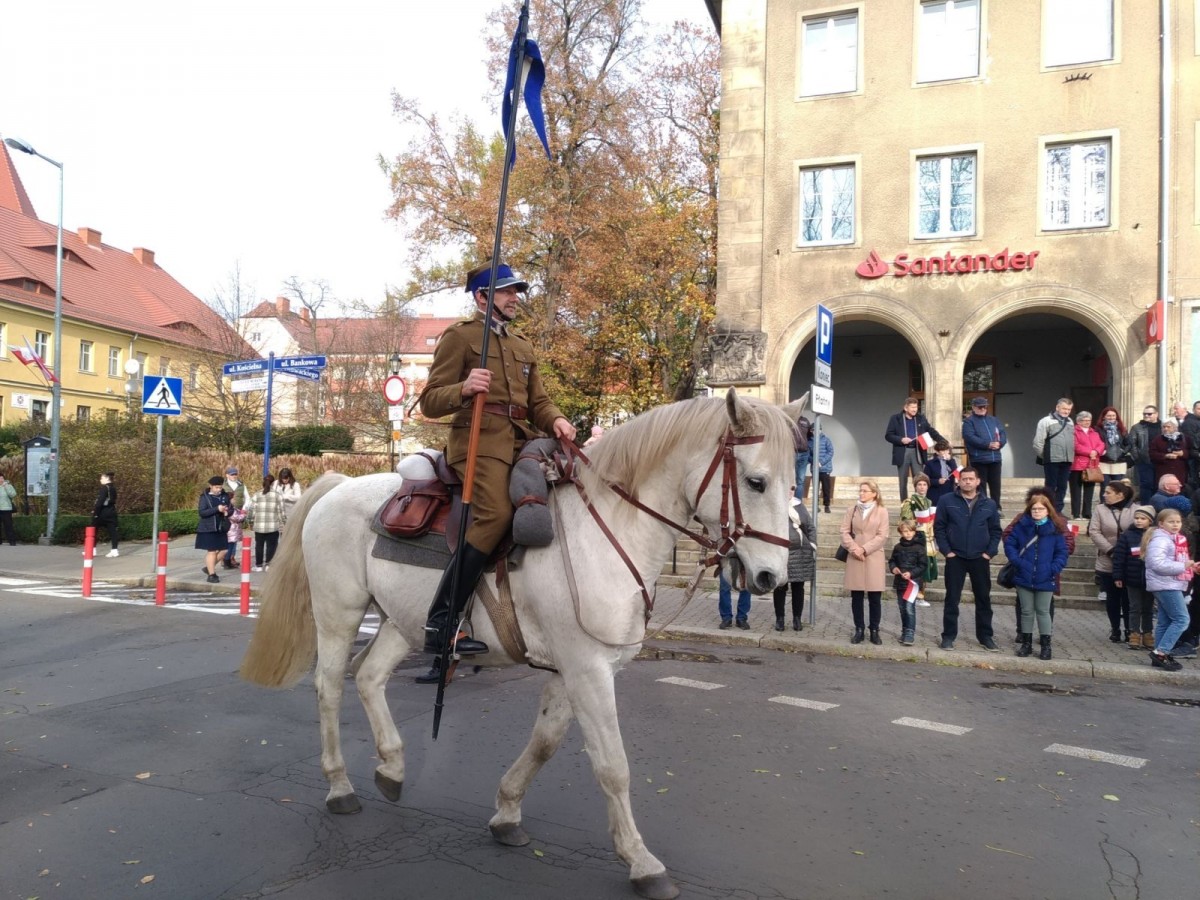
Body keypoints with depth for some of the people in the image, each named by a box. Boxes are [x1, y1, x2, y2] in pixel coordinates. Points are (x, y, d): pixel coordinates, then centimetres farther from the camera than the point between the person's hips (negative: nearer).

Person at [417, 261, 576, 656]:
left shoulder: (523, 346, 26)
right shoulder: (460, 335, 5)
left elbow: (538, 401, 22)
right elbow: (429, 401, -2)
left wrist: (555, 420, -1)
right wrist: (464, 389, -23)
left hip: (523, 439, 7)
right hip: (480, 439, -7)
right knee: (497, 513, -29)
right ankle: (439, 623, -25)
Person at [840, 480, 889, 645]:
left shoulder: (881, 511, 0)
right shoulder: (852, 510, 8)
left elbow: (882, 536, -6)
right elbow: (845, 532, 4)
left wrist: (864, 549, -13)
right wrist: (853, 548, -12)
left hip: (873, 558, -2)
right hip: (854, 558, 2)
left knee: (875, 598, 1)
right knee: (856, 597, 5)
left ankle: (874, 630, 12)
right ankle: (859, 630, 14)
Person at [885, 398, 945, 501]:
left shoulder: (921, 419, 8)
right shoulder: (895, 419, -1)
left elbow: (932, 431, 7)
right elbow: (888, 436, -2)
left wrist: (944, 441, -5)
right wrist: (901, 439, -17)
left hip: (917, 453, 2)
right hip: (902, 453, -2)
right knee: (903, 482, 7)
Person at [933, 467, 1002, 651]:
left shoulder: (989, 504, 3)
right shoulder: (947, 501, -3)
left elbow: (996, 531, 7)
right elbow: (939, 527, -2)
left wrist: (990, 552, -3)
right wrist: (946, 551, -9)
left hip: (980, 559, 2)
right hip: (955, 558, -2)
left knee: (983, 599, 9)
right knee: (952, 599, 4)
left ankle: (985, 636, 21)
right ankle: (949, 635, 13)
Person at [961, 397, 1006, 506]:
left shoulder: (993, 420, 19)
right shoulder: (969, 421, 0)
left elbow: (1003, 433, 12)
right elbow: (970, 437, -14)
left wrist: (999, 443, -10)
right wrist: (988, 444, -18)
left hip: (995, 458, 5)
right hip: (978, 459, -5)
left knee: (995, 485, 10)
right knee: (981, 485, -1)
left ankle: (996, 508, 18)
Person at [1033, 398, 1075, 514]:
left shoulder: (1070, 422, 15)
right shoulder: (1046, 421, -6)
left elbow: (1072, 440, 20)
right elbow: (1037, 442, -8)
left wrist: (1071, 455, 11)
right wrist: (1044, 456, -1)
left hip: (1067, 460, 6)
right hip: (1052, 460, -6)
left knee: (1062, 487, 9)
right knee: (1051, 486, -2)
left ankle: (1058, 510, 16)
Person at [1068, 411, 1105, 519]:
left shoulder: (1095, 433, 21)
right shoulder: (1074, 431, -2)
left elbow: (1101, 444, 9)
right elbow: (1075, 446, -15)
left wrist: (1096, 451, -12)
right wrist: (1089, 452, -17)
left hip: (1092, 466, 7)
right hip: (1077, 466, -6)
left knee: (1089, 492, 8)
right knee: (1076, 492, -3)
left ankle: (1087, 514, 13)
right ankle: (1076, 514, -2)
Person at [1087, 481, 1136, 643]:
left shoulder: (1135, 510, -5)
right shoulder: (1100, 509, 0)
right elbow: (1094, 532, -5)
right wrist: (1111, 550, -14)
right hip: (1107, 563, 2)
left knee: (1128, 598, 5)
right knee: (1112, 598, 12)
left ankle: (1129, 630, 18)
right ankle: (1115, 629, 24)